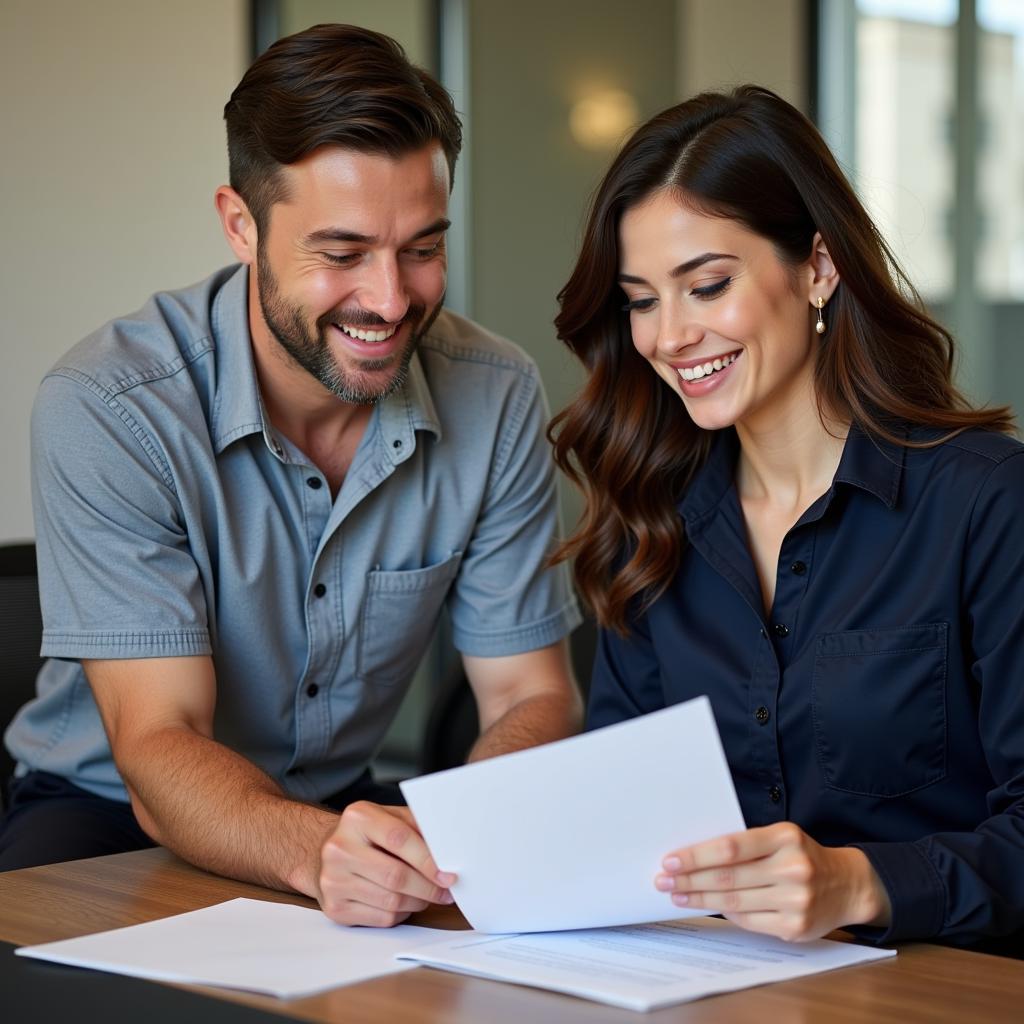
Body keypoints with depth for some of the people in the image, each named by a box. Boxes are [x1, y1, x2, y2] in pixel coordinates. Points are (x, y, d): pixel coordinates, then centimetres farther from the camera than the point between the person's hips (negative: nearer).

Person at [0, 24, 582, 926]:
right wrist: (313, 851, -49)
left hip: (350, 807, 4)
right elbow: (157, 750, -26)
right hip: (109, 812, -3)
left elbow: (530, 696, -6)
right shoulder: (108, 410, -22)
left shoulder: (496, 399, -10)